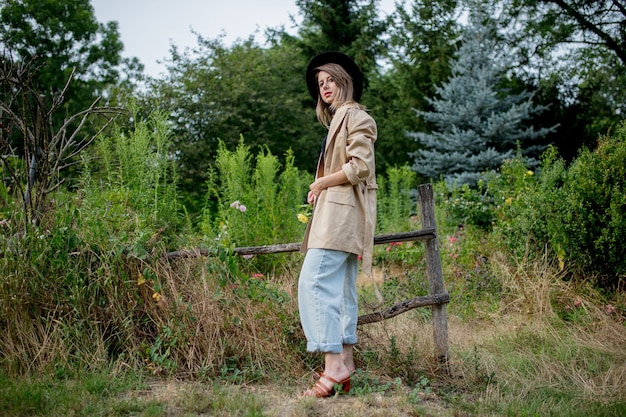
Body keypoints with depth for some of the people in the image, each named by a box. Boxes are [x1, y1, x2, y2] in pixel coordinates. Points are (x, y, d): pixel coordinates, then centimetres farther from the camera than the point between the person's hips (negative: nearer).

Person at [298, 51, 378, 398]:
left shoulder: (356, 116, -5)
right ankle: (345, 363, 11)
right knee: (341, 289, 8)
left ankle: (333, 364, -20)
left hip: (341, 212, -10)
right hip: (335, 213, 10)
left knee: (314, 282, -19)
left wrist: (320, 184, -7)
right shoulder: (336, 121, 24)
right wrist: (319, 190, 10)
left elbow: (358, 167, -16)